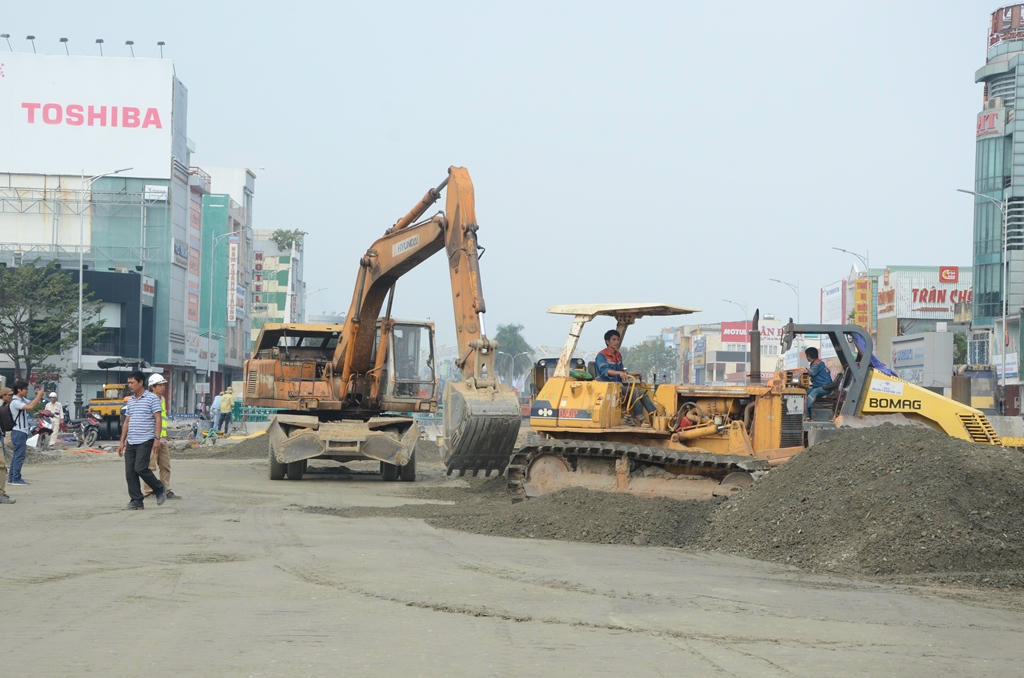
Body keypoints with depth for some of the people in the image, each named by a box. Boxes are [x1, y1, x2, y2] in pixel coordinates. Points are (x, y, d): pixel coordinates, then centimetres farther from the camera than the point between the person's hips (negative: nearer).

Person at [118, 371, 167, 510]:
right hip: (131, 442, 7)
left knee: (140, 468, -17)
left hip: (145, 441, -7)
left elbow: (158, 419, -8)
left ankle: (159, 489, 4)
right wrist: (122, 442, 17)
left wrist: (157, 438, -18)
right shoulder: (131, 401, 18)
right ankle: (136, 501, 4)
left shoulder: (152, 399, -3)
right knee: (130, 472, -1)